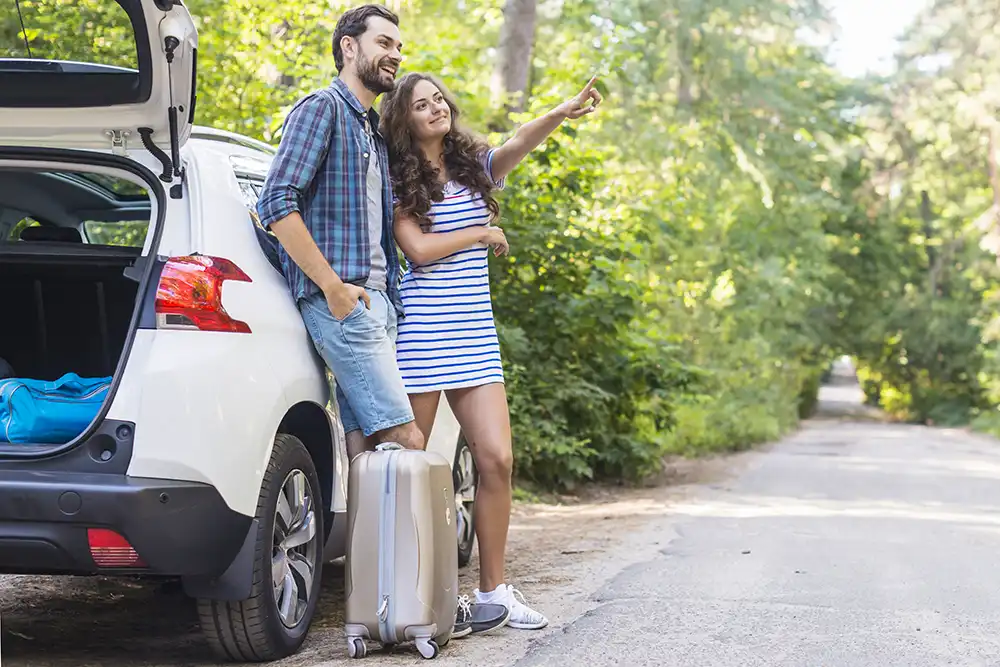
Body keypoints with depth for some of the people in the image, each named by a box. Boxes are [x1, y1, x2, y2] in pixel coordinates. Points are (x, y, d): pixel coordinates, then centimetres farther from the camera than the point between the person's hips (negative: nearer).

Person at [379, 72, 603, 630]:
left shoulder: (475, 166, 11)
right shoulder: (398, 182, 1)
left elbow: (523, 142, -9)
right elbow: (419, 249, -12)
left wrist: (562, 114, -29)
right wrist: (483, 234, -2)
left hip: (475, 334, 4)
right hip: (420, 333, -4)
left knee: (497, 458, -4)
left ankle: (493, 589, 6)